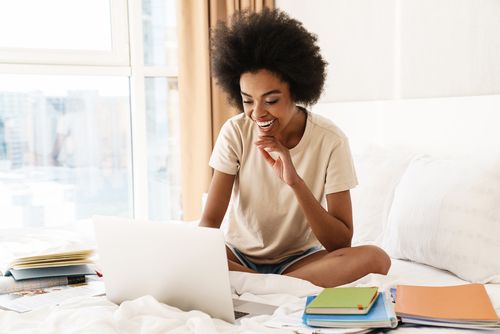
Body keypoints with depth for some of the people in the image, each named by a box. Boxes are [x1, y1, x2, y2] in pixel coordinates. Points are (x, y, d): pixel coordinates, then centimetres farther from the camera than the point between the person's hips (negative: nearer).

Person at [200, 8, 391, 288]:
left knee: (375, 259, -29)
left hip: (299, 259, -1)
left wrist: (295, 181, -31)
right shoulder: (235, 132, -11)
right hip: (240, 256, 1)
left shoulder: (330, 140, -15)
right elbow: (210, 220, -13)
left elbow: (341, 244, -18)